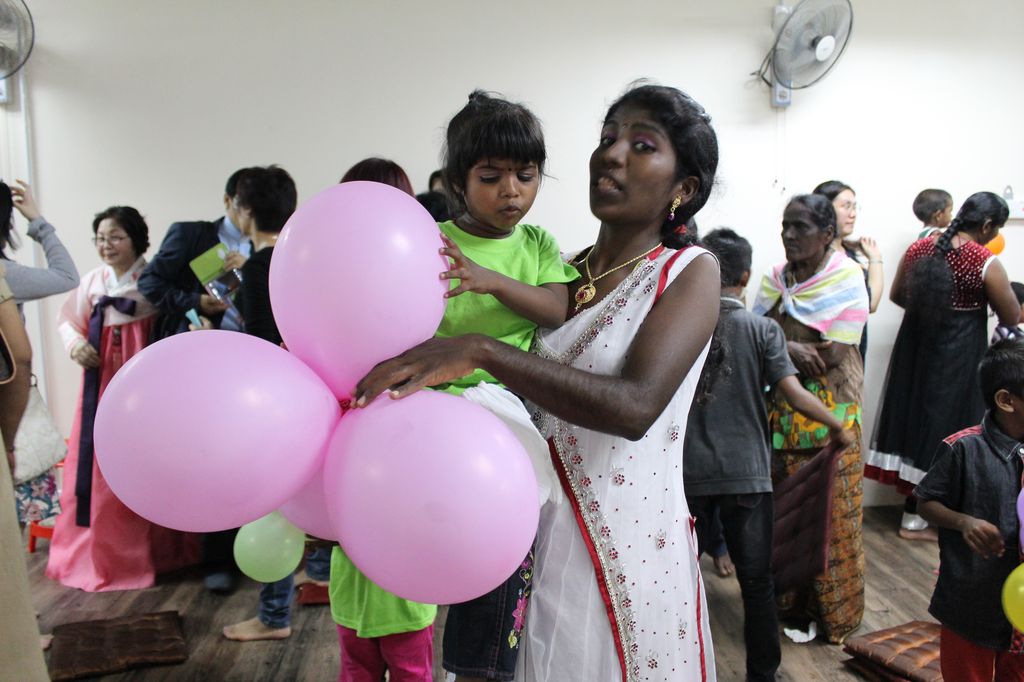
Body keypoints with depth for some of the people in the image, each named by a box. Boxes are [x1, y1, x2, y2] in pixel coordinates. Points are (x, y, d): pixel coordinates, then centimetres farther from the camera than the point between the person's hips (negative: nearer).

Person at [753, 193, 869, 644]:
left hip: (828, 416, -4)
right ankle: (789, 598, 24)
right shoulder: (775, 279, 5)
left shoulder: (847, 280, -9)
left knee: (829, 514, 4)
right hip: (780, 413, 4)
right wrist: (792, 349, -19)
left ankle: (834, 611, 21)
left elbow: (833, 355, -17)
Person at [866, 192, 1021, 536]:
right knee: (943, 425, 6)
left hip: (914, 349, 5)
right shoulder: (986, 263, -16)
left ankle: (915, 511, 28)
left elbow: (897, 295, 11)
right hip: (957, 358, -5)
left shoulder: (919, 247, -1)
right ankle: (914, 519, 15)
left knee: (914, 413, 16)